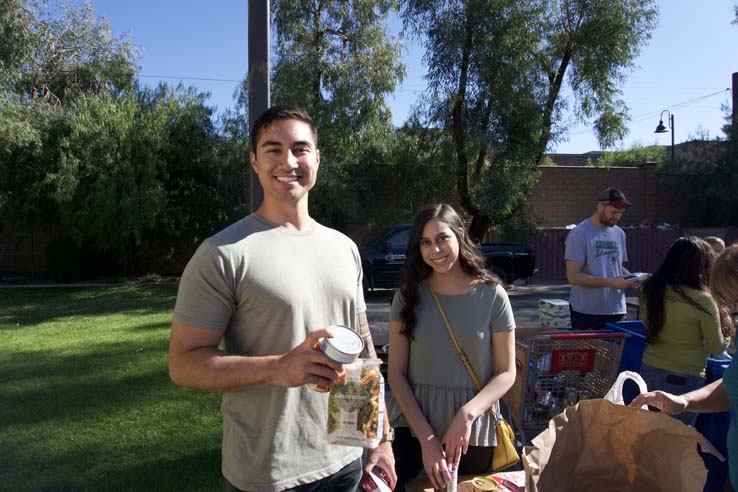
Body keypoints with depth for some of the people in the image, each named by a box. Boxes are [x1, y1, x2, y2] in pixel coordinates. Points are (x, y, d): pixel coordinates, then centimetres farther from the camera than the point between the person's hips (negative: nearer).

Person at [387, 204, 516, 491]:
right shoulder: (408, 296, -3)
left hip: (473, 435, 0)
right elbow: (396, 373, -4)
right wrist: (426, 438, -13)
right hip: (412, 429, 1)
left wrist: (467, 414, -20)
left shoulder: (492, 295, -6)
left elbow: (506, 373, -4)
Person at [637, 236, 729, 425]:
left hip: (650, 370, 5)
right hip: (684, 379, -4)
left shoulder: (650, 289, -4)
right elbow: (716, 349, -6)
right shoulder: (702, 300, -18)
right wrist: (728, 338, 13)